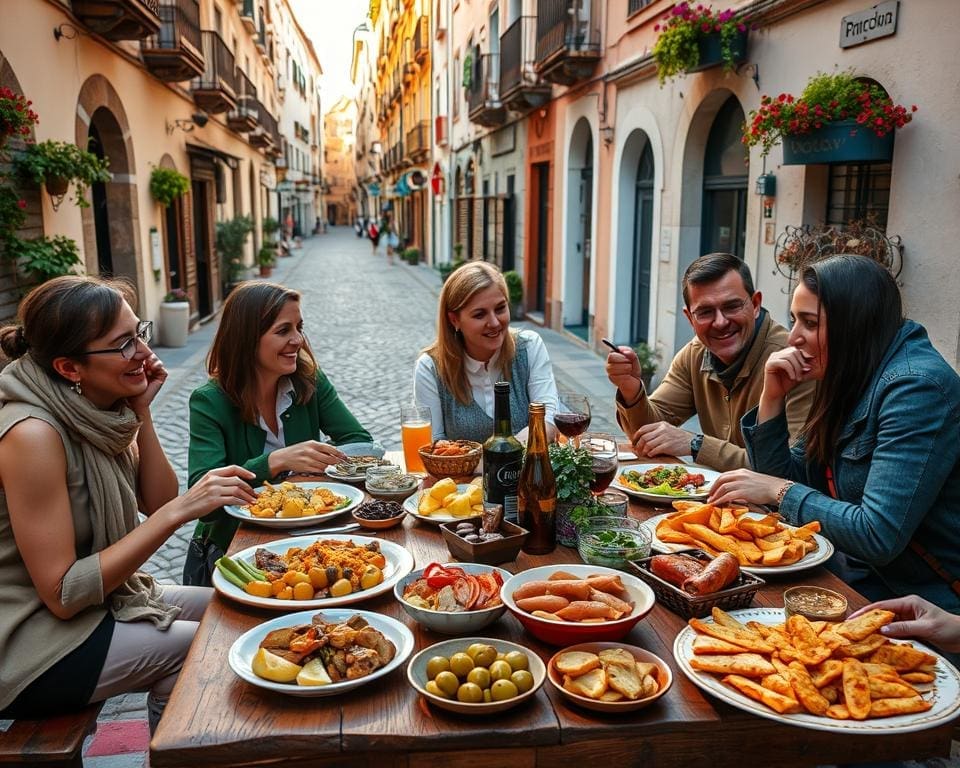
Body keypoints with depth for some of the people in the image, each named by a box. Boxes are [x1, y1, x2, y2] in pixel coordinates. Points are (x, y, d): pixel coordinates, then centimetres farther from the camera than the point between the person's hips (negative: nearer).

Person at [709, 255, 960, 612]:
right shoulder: (846, 384, 5)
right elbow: (785, 481, 6)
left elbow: (879, 537, -27)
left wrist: (781, 491, -16)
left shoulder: (917, 387, -22)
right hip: (854, 575, 7)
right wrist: (772, 399, -5)